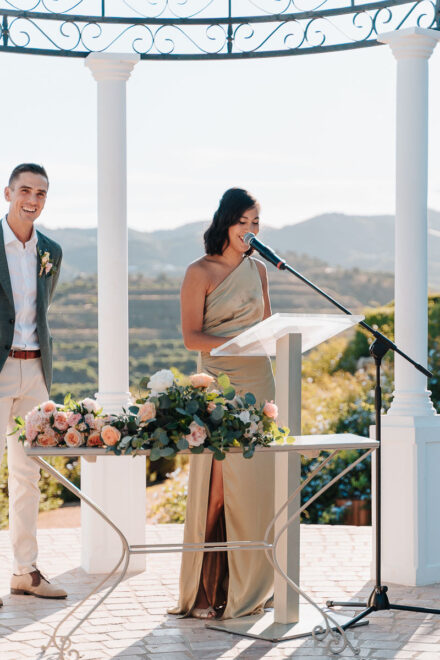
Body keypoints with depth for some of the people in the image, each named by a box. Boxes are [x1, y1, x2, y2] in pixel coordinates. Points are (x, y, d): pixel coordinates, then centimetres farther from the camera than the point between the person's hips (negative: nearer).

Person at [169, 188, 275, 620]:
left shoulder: (257, 269, 14)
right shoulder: (200, 272, -4)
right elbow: (191, 336, -9)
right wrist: (237, 342, -21)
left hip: (257, 382, 5)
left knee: (254, 484, 3)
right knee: (216, 487, -7)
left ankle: (246, 586, 12)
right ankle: (206, 589, 1)